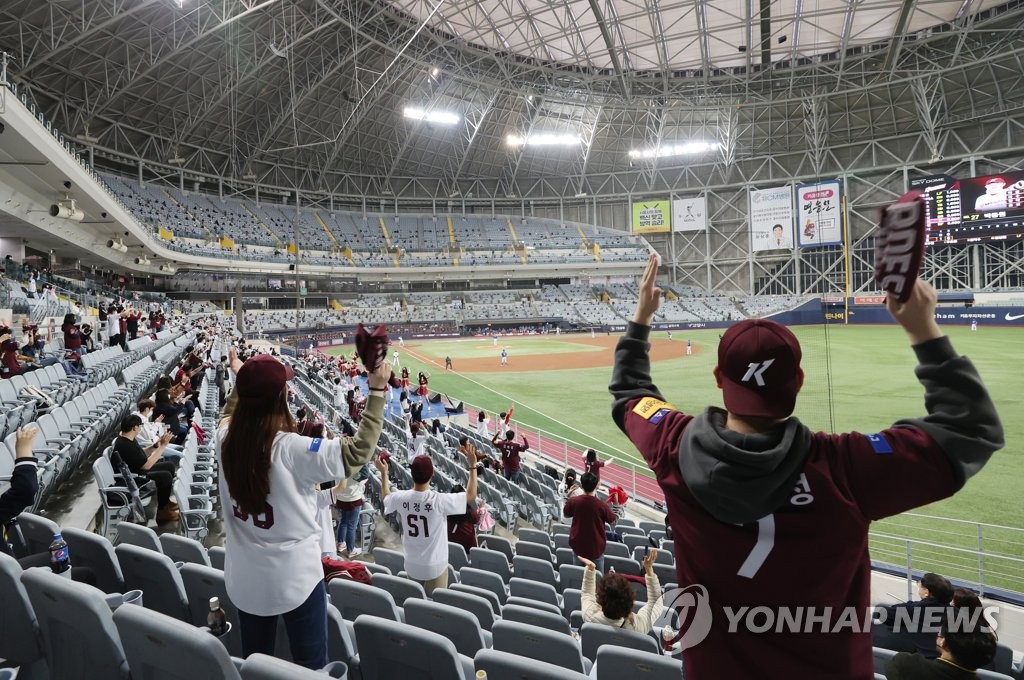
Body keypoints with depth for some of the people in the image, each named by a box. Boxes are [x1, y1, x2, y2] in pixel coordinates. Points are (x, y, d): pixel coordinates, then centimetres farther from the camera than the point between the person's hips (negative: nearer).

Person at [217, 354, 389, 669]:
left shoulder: (225, 439, -9)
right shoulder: (290, 449, -27)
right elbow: (357, 452, -25)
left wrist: (245, 378, 25)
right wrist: (377, 391, -23)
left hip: (244, 578, 6)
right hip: (294, 577, -6)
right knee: (311, 666, 12)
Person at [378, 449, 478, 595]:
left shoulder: (401, 498, -16)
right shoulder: (439, 500, -27)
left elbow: (386, 497, 10)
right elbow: (471, 495, -13)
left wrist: (383, 472, 21)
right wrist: (473, 467, -6)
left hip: (412, 565, 4)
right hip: (435, 566, -3)